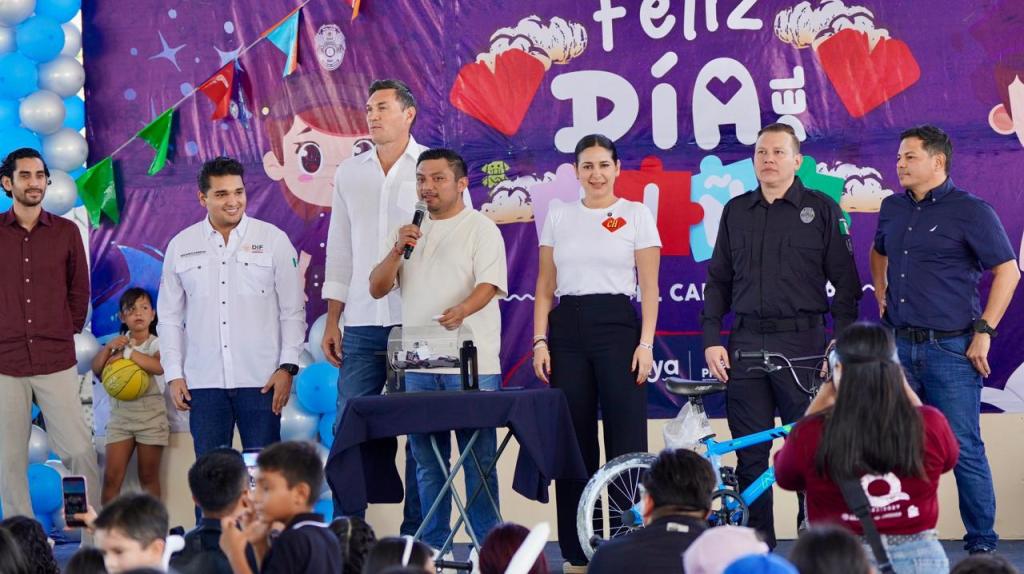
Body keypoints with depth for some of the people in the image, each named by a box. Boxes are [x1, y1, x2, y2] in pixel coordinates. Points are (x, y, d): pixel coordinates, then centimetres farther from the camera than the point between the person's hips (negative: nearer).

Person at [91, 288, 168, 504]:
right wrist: (108, 348, -14)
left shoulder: (157, 344, -1)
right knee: (111, 477, -4)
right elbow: (96, 369, 0)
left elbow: (160, 366, -23)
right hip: (120, 412, 3)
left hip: (150, 414, -3)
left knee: (148, 476, 3)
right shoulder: (118, 343, 10)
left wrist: (128, 352, -20)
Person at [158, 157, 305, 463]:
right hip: (204, 382, 2)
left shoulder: (273, 240, 3)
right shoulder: (181, 246, 9)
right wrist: (174, 374, 5)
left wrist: (288, 367, -4)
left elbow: (292, 311, 4)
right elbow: (169, 317, 12)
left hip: (261, 380, -2)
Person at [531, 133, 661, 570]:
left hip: (618, 327, -2)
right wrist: (540, 341, 1)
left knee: (626, 439, -6)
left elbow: (649, 288, 1)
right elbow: (545, 286, 11)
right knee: (573, 443, 4)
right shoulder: (558, 216, 11)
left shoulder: (636, 215, 3)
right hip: (567, 330, 3)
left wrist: (645, 343, -9)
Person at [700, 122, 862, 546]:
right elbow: (718, 280, 16)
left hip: (803, 345, -3)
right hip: (745, 346, 3)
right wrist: (711, 339, 5)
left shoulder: (822, 210, 4)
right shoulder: (736, 211, 13)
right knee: (750, 455, 4)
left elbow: (846, 283, 3)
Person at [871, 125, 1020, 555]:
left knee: (963, 448, -3)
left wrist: (984, 330, -11)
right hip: (899, 345, 6)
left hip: (951, 348, -6)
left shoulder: (971, 211, -8)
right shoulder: (892, 208, 10)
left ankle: (982, 543, 7)